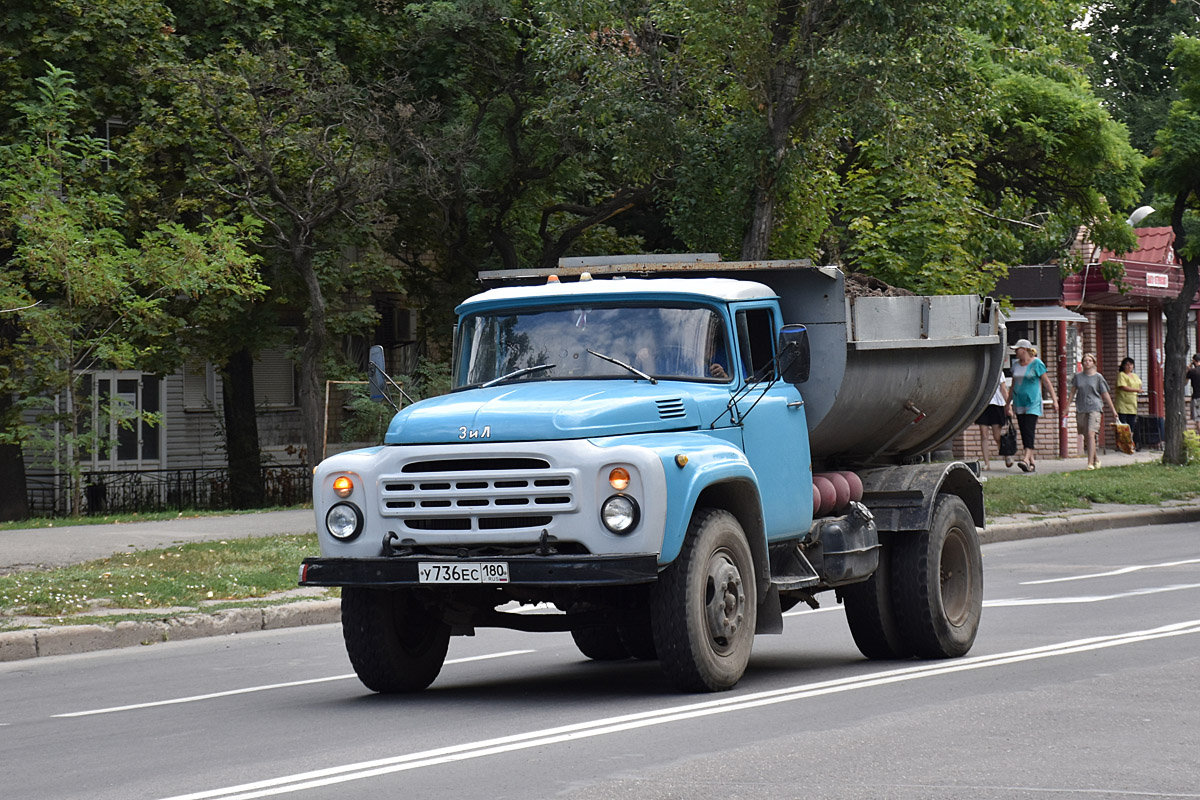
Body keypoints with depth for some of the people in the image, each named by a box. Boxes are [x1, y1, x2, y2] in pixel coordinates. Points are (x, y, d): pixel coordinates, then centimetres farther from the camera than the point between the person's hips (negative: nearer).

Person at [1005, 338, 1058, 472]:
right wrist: (1008, 403, 19)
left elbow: (1046, 382, -4)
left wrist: (1054, 399, -7)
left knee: (1029, 430, -17)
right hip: (1019, 404, 7)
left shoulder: (1037, 364, -5)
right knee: (1024, 433, 4)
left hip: (1033, 402, -7)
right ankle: (1032, 462, 8)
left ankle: (1026, 459, -29)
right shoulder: (1016, 365, 13)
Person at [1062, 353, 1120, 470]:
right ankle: (1095, 459, 28)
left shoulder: (1098, 377, 2)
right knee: (1086, 437, 9)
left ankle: (1090, 463, -20)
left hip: (1094, 408, -4)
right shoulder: (1078, 376, 8)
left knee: (1091, 434, -17)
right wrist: (1067, 406, 11)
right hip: (1081, 409, 4)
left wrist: (1113, 410, 6)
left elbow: (1105, 394, 5)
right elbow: (1072, 392, 15)